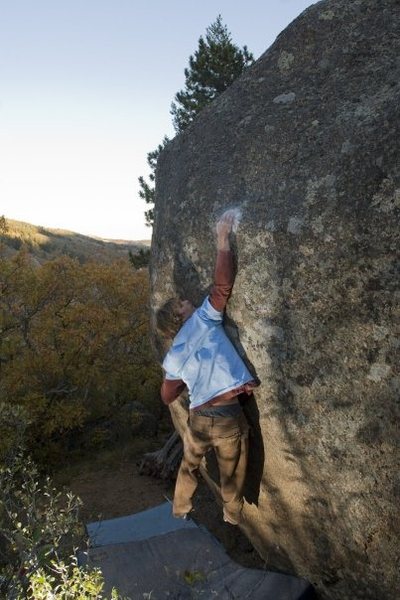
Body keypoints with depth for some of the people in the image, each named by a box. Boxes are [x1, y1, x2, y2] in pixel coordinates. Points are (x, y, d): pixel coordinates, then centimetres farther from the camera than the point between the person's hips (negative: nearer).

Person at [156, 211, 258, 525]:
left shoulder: (173, 358, 9)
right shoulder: (203, 321, -5)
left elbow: (168, 396, 16)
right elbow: (222, 285, -14)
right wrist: (223, 237, -8)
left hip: (199, 417, 4)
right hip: (229, 416, -4)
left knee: (189, 465, 30)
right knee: (232, 473, 20)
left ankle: (180, 508, 48)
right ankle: (233, 517, 39)